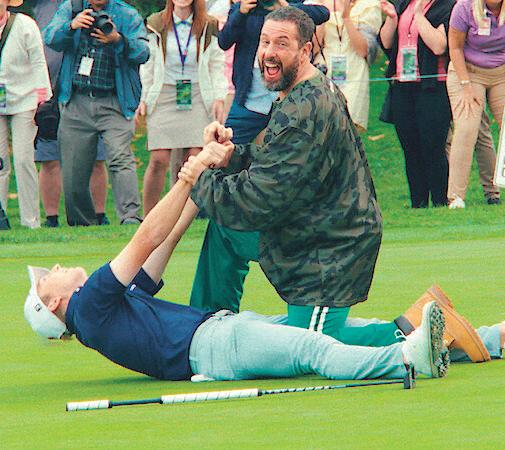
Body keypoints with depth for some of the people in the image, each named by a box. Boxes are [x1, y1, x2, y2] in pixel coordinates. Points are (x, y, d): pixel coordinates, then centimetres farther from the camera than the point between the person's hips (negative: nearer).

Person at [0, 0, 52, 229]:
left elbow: (38, 63, -1)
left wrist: (41, 99, -6)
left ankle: (30, 220, -4)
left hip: (23, 101, -3)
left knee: (23, 160, -8)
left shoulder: (25, 26, -3)